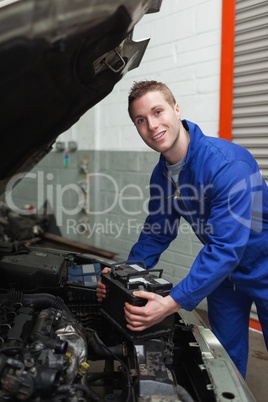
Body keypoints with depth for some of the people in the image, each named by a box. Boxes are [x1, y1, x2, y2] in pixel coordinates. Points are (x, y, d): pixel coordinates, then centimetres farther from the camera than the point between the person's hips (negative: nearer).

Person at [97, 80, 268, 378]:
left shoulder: (228, 163, -31)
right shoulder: (161, 175, -5)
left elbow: (226, 246, -35)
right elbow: (156, 234, 5)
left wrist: (173, 303, -39)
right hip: (224, 271, 6)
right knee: (224, 356, 17)